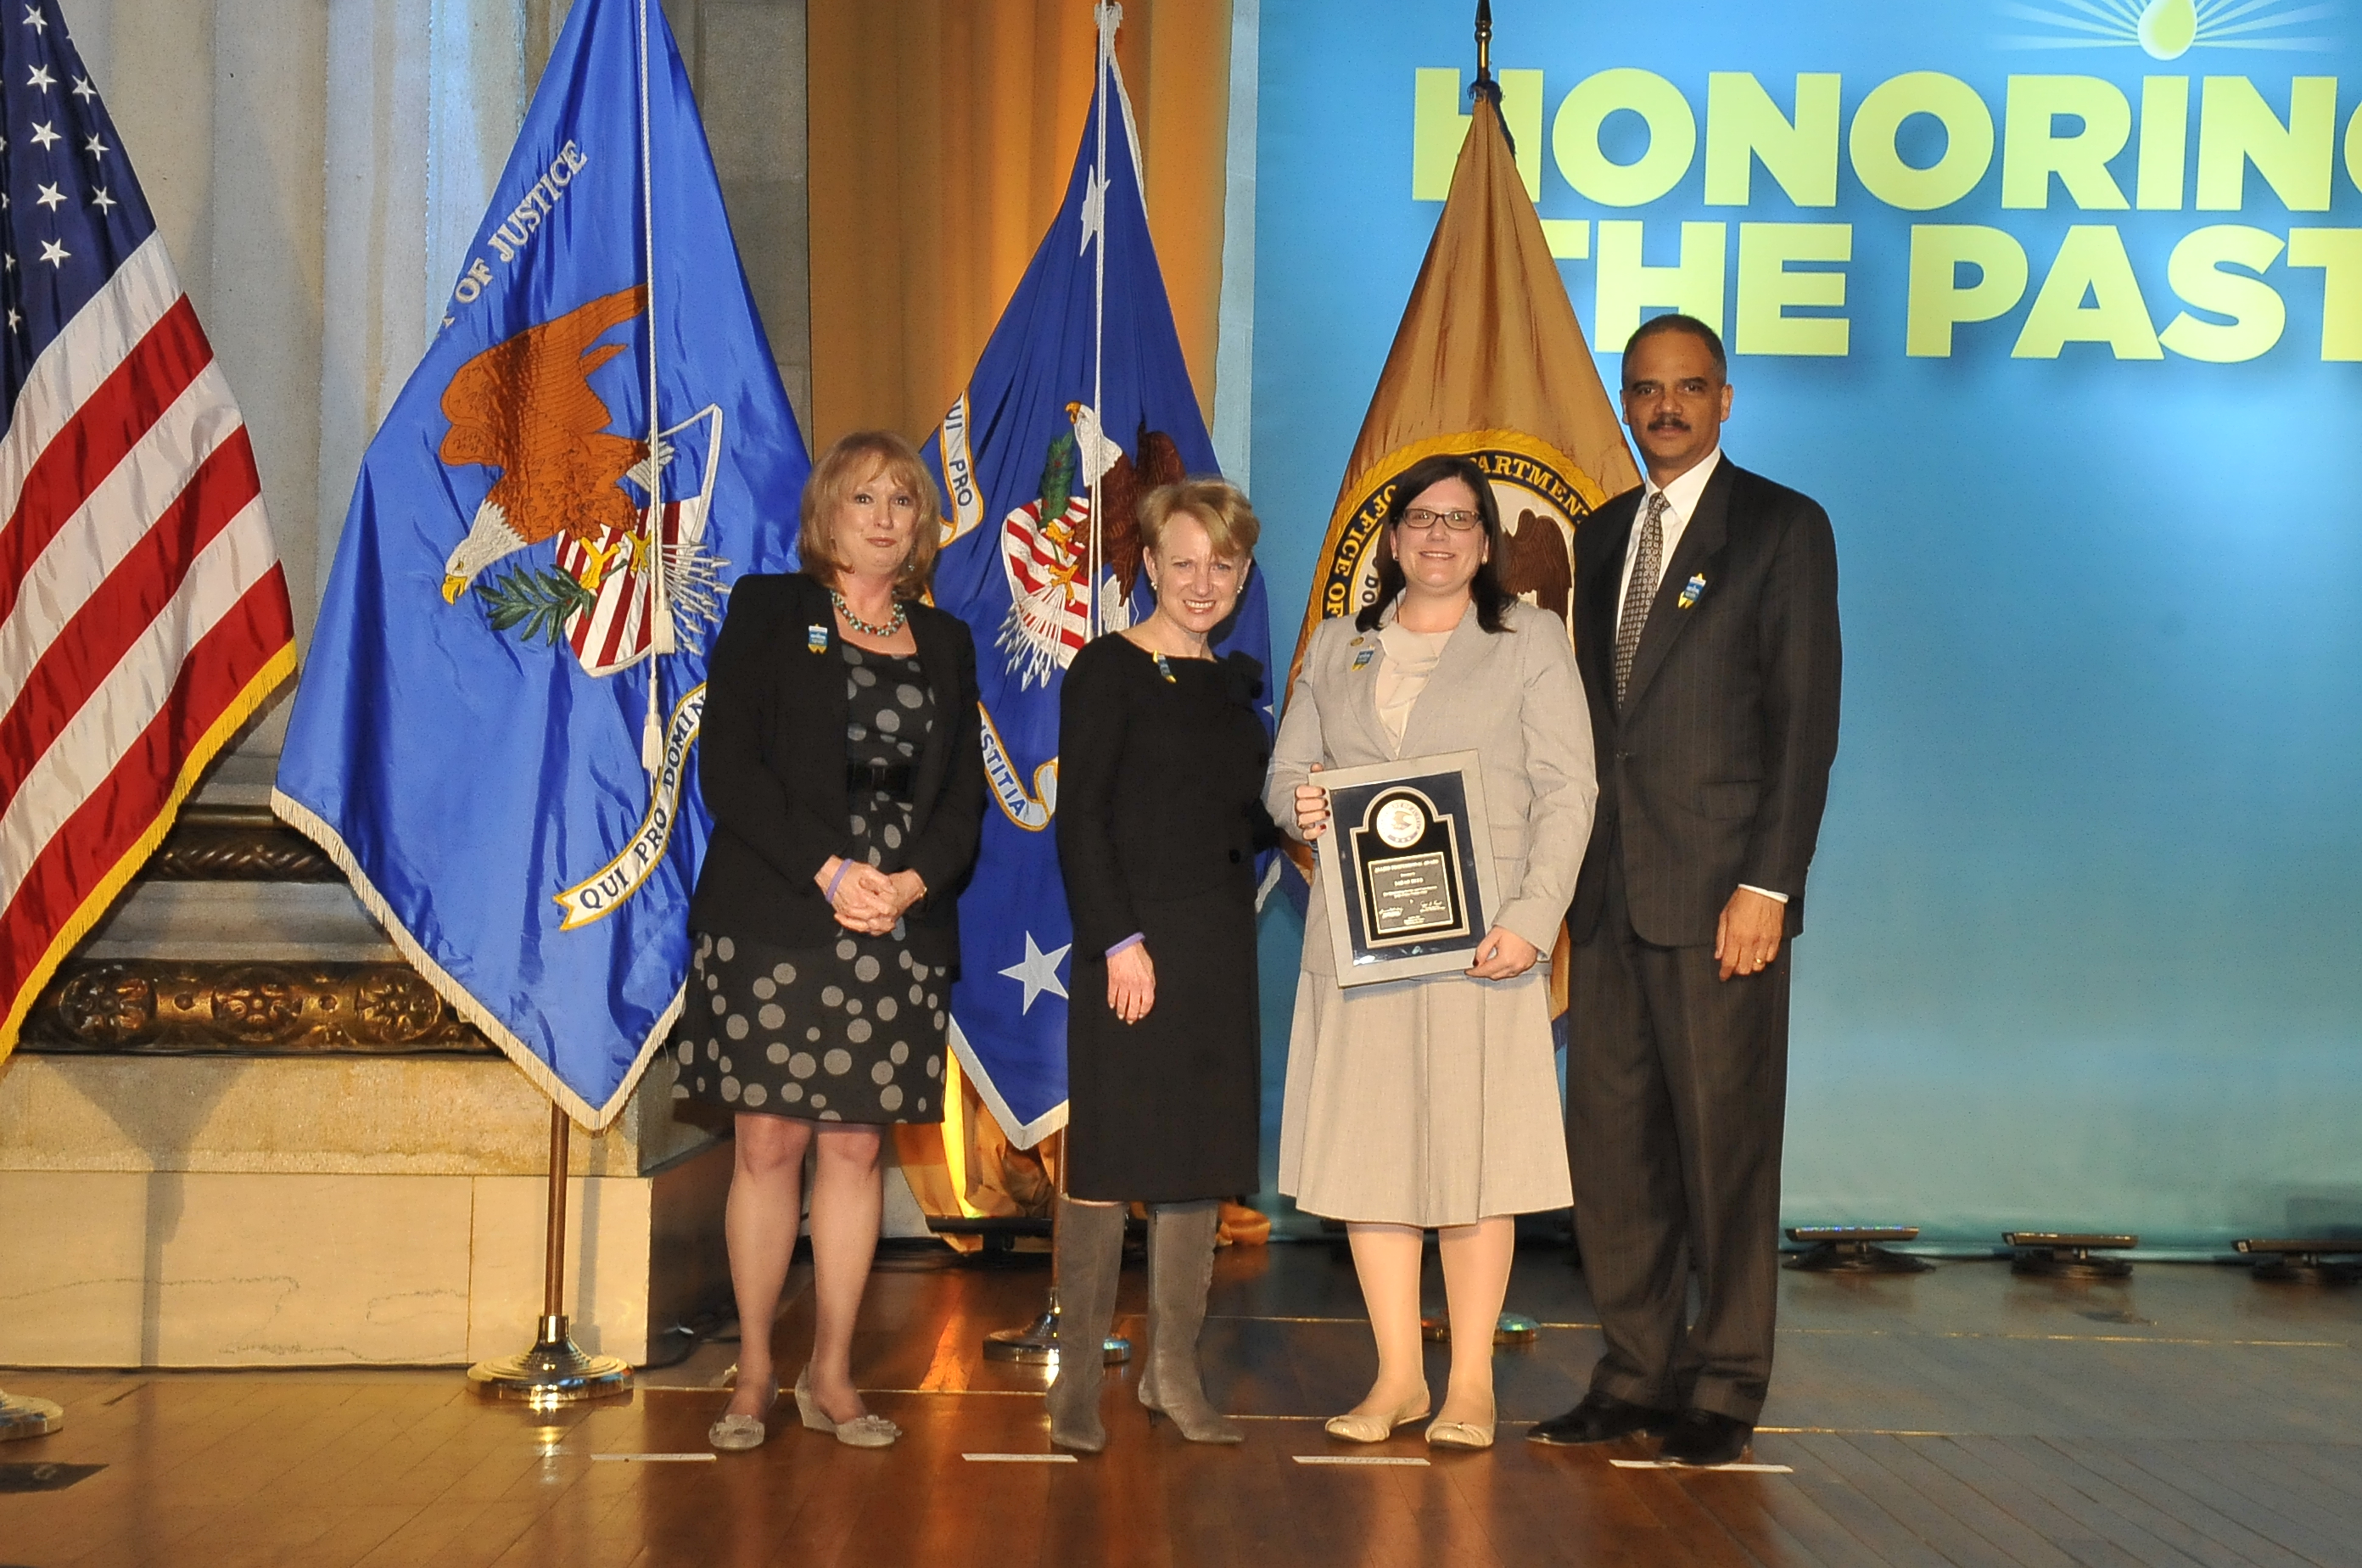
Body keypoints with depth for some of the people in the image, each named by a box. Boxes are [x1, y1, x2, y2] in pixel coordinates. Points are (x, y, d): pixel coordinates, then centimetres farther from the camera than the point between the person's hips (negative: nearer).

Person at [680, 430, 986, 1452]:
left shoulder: (945, 644, 15)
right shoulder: (768, 611, 5)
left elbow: (965, 796, 10)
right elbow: (728, 766, -5)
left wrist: (914, 880, -10)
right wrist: (829, 870, -14)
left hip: (899, 924, 3)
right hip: (773, 917, -3)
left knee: (855, 1146, 4)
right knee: (770, 1144, -1)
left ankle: (832, 1377, 12)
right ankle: (754, 1376, 10)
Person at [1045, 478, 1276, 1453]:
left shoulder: (1237, 681, 14)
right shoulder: (1109, 670, -6)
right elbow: (1078, 818, -11)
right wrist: (1120, 941, -17)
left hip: (1220, 945, 7)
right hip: (1132, 944, -7)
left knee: (1202, 1159, 8)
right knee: (1108, 1154, -4)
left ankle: (1174, 1367, 17)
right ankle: (1078, 1375, 4)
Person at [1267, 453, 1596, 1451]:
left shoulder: (1532, 640, 7)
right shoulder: (1337, 646, 17)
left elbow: (1567, 793, 0)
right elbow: (1287, 769, 17)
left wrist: (1533, 919, -12)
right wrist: (1300, 803, -8)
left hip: (1480, 939, -3)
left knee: (1475, 1151, -2)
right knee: (1365, 1146, 3)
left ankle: (1471, 1383, 7)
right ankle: (1397, 1377, 12)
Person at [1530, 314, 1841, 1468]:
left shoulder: (1781, 528, -1)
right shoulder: (1603, 536, 17)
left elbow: (1806, 717, -7)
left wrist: (1768, 885, -14)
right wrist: (1571, 870, 9)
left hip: (1718, 893, -6)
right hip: (1610, 893, 6)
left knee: (1726, 1144, 1)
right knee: (1612, 1140, 8)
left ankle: (1725, 1390, 12)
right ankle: (1635, 1374, 19)